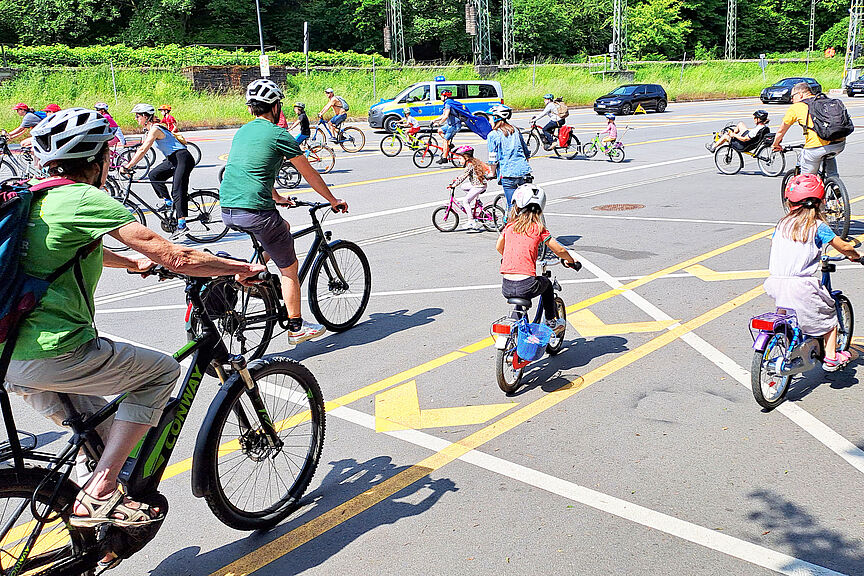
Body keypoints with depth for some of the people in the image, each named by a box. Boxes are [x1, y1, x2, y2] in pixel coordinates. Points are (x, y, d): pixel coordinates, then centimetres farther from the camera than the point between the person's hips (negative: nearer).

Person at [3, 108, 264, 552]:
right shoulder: (84, 199, -12)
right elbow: (173, 256, -16)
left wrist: (133, 262, 46)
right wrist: (240, 267, -3)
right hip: (55, 353, -9)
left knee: (98, 433, 26)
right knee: (161, 370, 6)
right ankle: (99, 494, 0)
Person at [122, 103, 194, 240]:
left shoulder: (155, 129, -15)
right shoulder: (150, 129, 15)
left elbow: (143, 150, -22)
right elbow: (141, 148, 19)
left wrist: (128, 166, -23)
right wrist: (128, 162, 13)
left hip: (183, 158, -10)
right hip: (173, 159, 10)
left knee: (178, 191, -14)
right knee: (153, 175, 4)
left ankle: (182, 226, -18)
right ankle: (168, 202, 9)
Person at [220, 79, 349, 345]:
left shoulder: (243, 131, 19)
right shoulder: (278, 134, -3)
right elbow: (309, 174, 4)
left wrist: (277, 198, 44)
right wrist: (333, 200, 17)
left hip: (227, 211, 8)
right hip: (255, 211, -8)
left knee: (284, 228, 31)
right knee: (289, 267, 7)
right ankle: (296, 327, 12)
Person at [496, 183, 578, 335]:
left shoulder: (509, 226, 10)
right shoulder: (538, 228, 1)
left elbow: (498, 247, 27)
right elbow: (560, 250, 4)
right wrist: (571, 261, 24)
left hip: (506, 288, 3)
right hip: (526, 287, -3)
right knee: (546, 283, 29)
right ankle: (551, 321, 34)